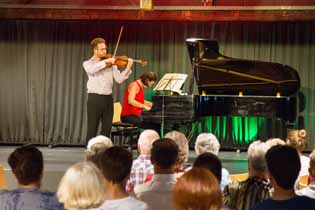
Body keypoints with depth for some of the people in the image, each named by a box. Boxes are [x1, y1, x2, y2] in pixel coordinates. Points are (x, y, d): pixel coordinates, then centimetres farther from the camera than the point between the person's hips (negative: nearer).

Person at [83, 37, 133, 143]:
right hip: (95, 98, -3)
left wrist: (128, 68, -13)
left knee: (107, 129, 6)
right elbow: (92, 70, -21)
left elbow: (119, 79, 0)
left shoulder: (111, 64, 11)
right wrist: (105, 62, -23)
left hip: (108, 98, 4)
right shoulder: (87, 63, 4)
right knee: (92, 129, -3)